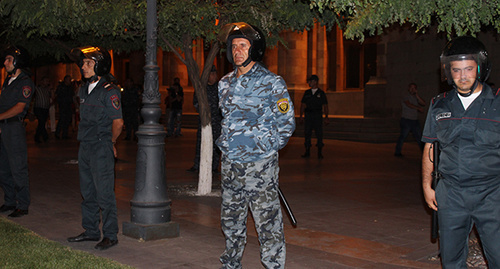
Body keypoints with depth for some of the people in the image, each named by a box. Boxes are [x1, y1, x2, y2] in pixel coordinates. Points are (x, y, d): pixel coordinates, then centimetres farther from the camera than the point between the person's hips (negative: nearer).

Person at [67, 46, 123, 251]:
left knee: (104, 193, -5)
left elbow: (118, 122, -13)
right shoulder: (84, 90, 12)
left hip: (102, 149, -8)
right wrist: (87, 141, 16)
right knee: (87, 192, 14)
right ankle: (91, 231, 26)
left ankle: (110, 235, 4)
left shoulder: (109, 92, -13)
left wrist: (109, 142, -1)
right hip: (85, 147, 8)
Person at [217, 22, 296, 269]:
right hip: (230, 163, 6)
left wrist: (265, 148, -5)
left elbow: (286, 123, -5)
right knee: (231, 219, 17)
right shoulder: (225, 83, 11)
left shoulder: (271, 83, -7)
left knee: (267, 221, -3)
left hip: (259, 164, -6)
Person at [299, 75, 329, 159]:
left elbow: (325, 106, 4)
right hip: (308, 115, 3)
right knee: (307, 133, 1)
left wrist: (326, 117, -4)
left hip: (318, 115, -3)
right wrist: (301, 116, 4)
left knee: (319, 133, -4)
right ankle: (307, 152, 8)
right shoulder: (307, 93, 11)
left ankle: (320, 153, 2)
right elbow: (303, 105, 13)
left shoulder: (321, 93, 3)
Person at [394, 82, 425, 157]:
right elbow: (408, 104, -21)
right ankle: (397, 152, 5)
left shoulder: (416, 97, 15)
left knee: (419, 136, 5)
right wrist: (418, 108, -23)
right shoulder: (406, 97, -4)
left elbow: (423, 104, 3)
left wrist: (417, 95, -3)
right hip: (406, 120, -6)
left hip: (415, 120, 6)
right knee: (403, 136, -3)